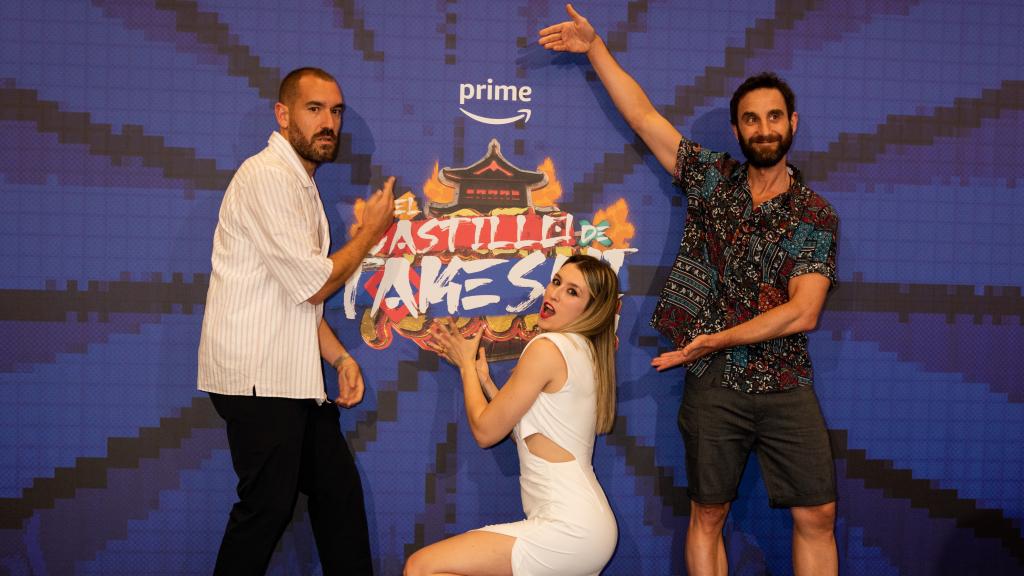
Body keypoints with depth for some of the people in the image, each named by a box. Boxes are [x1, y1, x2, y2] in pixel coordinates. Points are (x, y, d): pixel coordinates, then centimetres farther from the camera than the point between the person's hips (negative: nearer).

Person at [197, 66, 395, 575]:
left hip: (293, 377, 10)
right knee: (269, 506, -3)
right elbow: (313, 284, -16)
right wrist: (371, 230, -3)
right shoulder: (269, 176, -13)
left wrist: (341, 358, 8)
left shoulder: (301, 184, 18)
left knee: (339, 490, 14)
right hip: (259, 378, -10)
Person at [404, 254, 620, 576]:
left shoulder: (548, 347, -13)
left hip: (570, 530, -10)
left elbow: (485, 432, -7)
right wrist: (482, 377, 15)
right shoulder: (584, 350, 15)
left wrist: (466, 364, 7)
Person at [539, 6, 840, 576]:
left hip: (787, 389, 0)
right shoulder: (712, 177, 5)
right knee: (708, 515, 8)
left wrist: (718, 339, -17)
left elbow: (802, 313, -11)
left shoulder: (816, 215, -1)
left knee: (817, 517, 2)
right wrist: (596, 48, 5)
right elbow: (642, 114, 6)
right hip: (713, 386, 1)